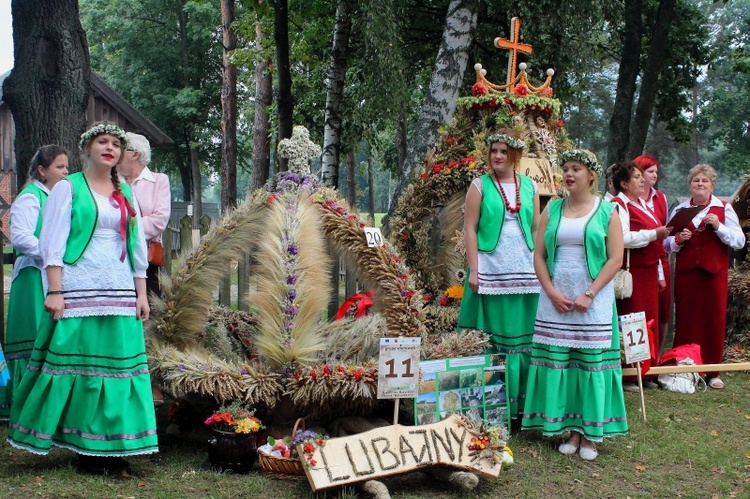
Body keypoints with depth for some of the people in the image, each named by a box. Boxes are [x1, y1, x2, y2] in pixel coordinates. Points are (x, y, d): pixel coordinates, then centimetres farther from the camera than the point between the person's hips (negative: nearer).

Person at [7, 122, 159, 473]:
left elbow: (137, 247, 17)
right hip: (79, 291, -5)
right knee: (80, 363, -3)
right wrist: (55, 292, -12)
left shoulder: (125, 193, 17)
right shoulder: (68, 188, 3)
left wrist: (141, 294, 10)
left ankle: (109, 445, 10)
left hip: (120, 292, 5)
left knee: (118, 363, 3)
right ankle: (84, 446, 5)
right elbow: (53, 243, -4)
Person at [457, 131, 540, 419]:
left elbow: (537, 229, 12)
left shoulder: (530, 186, 10)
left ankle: (521, 402, 15)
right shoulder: (480, 185, 2)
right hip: (490, 270, -3)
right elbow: (469, 228, -2)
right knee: (491, 339, 0)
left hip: (525, 271, 3)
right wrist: (473, 269, -10)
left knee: (523, 337, 5)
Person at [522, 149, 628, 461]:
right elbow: (539, 255, 6)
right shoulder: (553, 210, 9)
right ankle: (570, 429, 11)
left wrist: (589, 294, -12)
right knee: (556, 361, 1)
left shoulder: (606, 211, 2)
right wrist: (552, 293, -6)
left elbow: (615, 258, -4)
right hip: (556, 298, 3)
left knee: (591, 363, -1)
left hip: (593, 301, -2)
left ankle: (590, 434, 9)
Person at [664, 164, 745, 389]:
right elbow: (667, 244, 17)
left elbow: (739, 241, 0)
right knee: (685, 319, -2)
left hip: (714, 271, -1)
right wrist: (677, 240, -4)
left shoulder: (724, 209, 7)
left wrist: (718, 226, -12)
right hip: (686, 271, 1)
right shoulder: (679, 210, 14)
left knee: (715, 319, -1)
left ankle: (712, 371, 8)